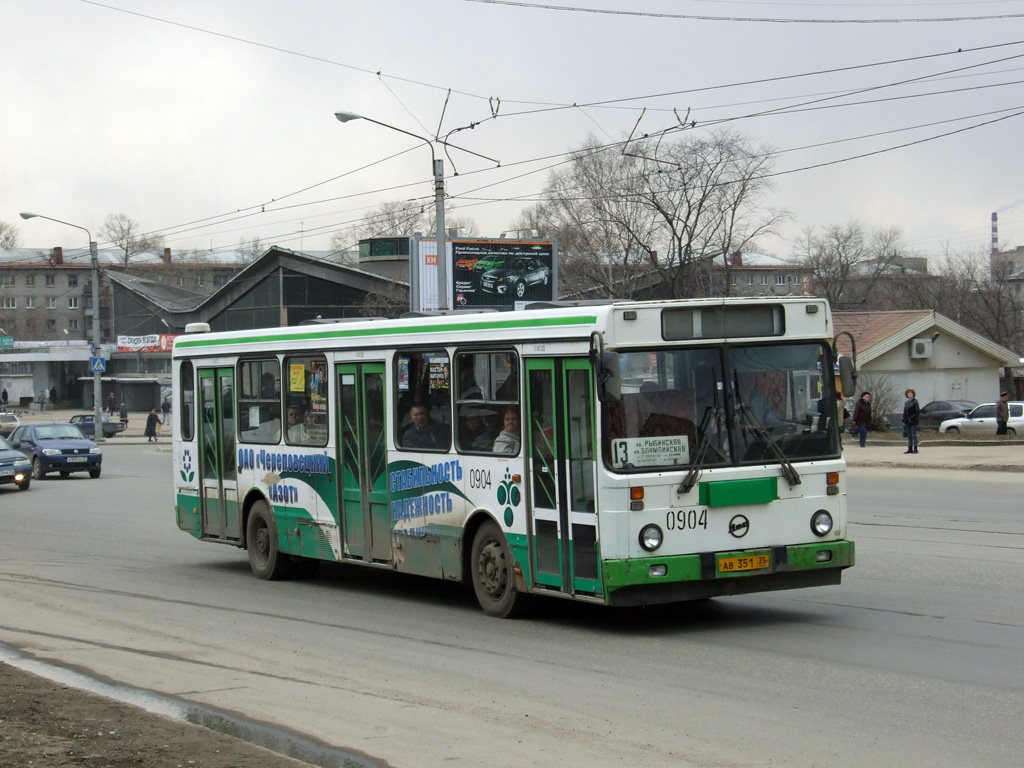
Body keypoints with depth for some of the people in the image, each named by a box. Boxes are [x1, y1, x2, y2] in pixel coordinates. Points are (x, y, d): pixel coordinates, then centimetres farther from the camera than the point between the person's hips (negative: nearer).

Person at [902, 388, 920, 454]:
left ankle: (915, 449, -2)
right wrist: (904, 421, 11)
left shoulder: (915, 402, -4)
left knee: (913, 435, -5)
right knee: (909, 436, 9)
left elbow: (917, 411, -8)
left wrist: (914, 417, -17)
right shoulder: (906, 403, 14)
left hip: (913, 422, -6)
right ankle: (910, 449, 14)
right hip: (907, 422, 6)